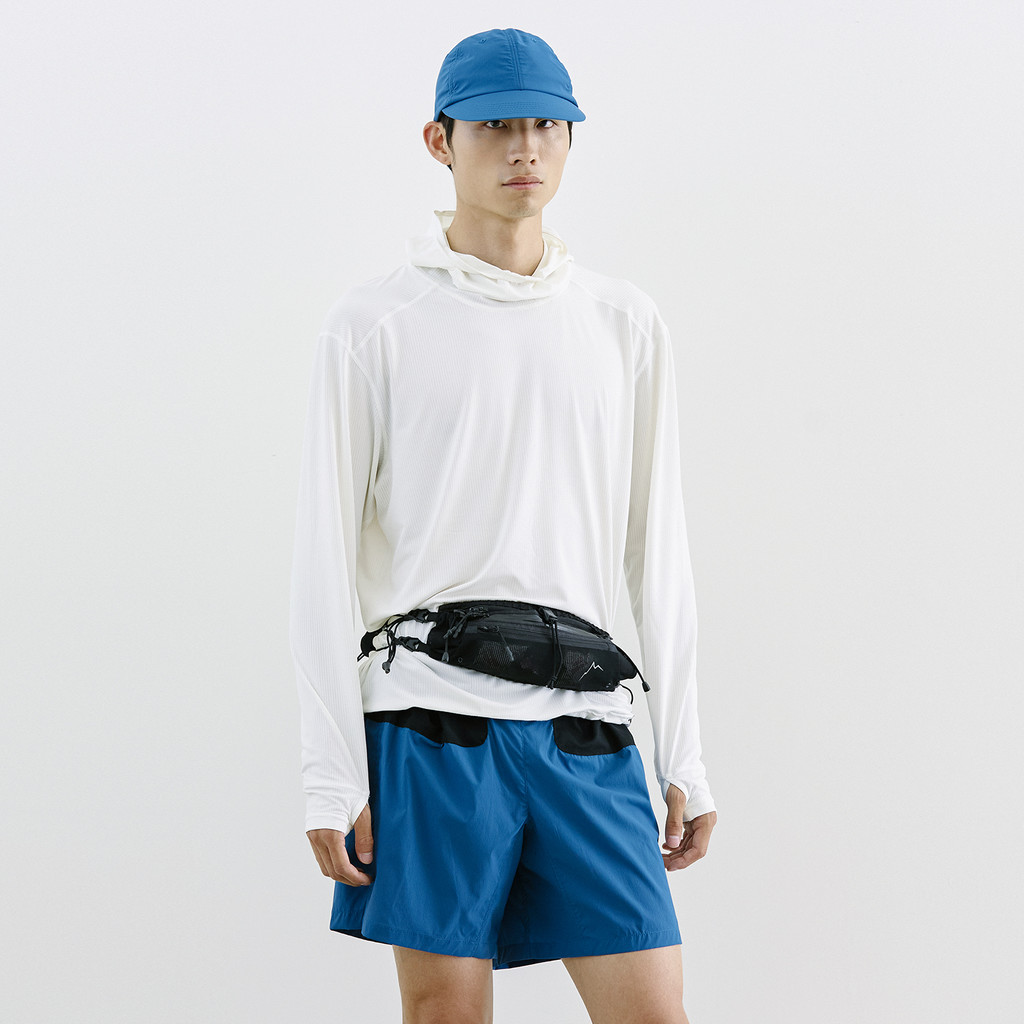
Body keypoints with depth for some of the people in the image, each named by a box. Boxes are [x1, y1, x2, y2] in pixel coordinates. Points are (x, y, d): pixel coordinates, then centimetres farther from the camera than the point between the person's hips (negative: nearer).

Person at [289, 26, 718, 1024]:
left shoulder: (623, 324, 12)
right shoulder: (377, 324, 2)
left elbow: (658, 554, 14)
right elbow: (327, 557, 1)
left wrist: (684, 758, 10)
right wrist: (332, 776, -4)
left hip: (584, 729, 3)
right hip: (431, 726, -3)